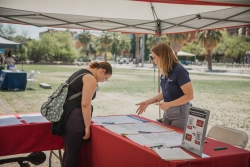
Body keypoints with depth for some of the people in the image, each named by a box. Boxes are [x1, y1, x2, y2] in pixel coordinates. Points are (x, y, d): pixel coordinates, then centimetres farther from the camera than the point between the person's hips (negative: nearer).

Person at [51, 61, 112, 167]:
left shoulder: (80, 73, 19)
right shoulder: (91, 79, -11)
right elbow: (85, 104, -18)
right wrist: (87, 126, -13)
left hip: (65, 115, 10)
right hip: (74, 118, -10)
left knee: (68, 151, 17)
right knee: (73, 153, -1)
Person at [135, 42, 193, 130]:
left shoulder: (179, 71, -19)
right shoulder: (165, 72, 4)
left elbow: (189, 95, -20)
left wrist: (168, 104, -22)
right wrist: (148, 102, 5)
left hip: (179, 113, -7)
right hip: (167, 113, 7)